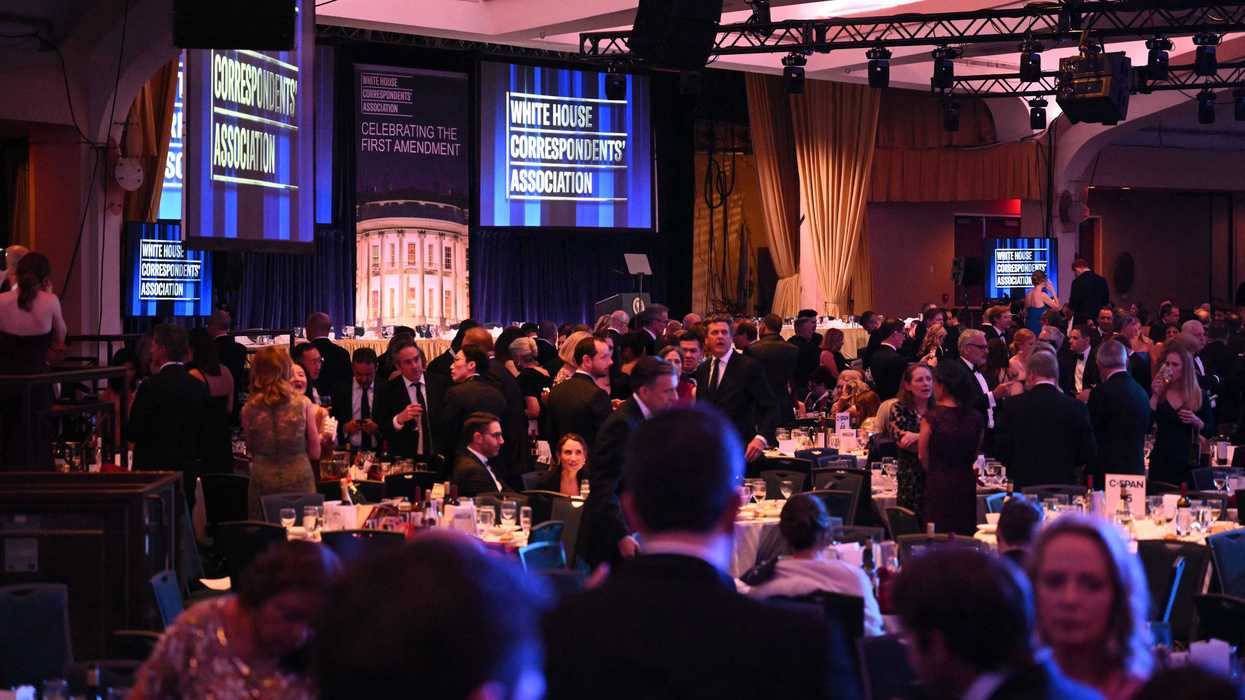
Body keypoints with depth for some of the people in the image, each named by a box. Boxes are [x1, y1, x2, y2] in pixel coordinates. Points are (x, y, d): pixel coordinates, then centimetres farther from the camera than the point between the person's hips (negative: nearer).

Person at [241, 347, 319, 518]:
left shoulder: (249, 409, -3)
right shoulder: (303, 404, -4)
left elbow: (251, 450, 9)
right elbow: (315, 453, 4)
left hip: (262, 483, 0)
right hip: (299, 482, 0)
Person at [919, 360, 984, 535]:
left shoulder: (932, 418, -12)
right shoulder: (975, 417, -1)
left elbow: (924, 457, -2)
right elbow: (975, 456, 9)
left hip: (938, 487, -4)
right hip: (967, 485, 4)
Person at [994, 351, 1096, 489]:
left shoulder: (1012, 405, -4)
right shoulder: (1076, 407, -3)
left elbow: (1000, 453, -2)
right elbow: (1088, 454, 0)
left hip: (1024, 484, 0)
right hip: (1063, 484, 0)